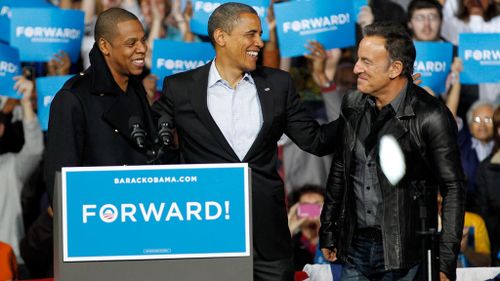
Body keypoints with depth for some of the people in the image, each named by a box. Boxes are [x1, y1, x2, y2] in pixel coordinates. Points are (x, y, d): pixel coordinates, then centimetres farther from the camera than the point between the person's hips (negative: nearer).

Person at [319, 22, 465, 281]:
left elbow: (452, 188, -10)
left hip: (404, 254, -5)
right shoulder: (352, 105, 5)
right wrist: (327, 232, 17)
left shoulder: (431, 116, -13)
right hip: (355, 248, 5)